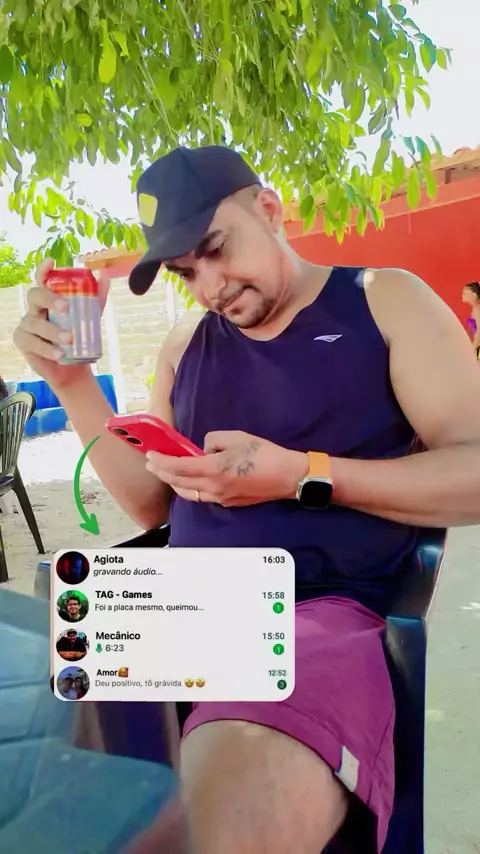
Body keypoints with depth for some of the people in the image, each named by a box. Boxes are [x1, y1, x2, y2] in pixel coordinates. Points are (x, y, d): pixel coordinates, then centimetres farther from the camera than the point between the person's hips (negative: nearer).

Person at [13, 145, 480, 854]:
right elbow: (152, 506, 15)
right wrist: (74, 384, 5)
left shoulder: (385, 302, 4)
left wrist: (300, 475, -15)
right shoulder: (185, 348, 18)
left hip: (327, 610, -4)